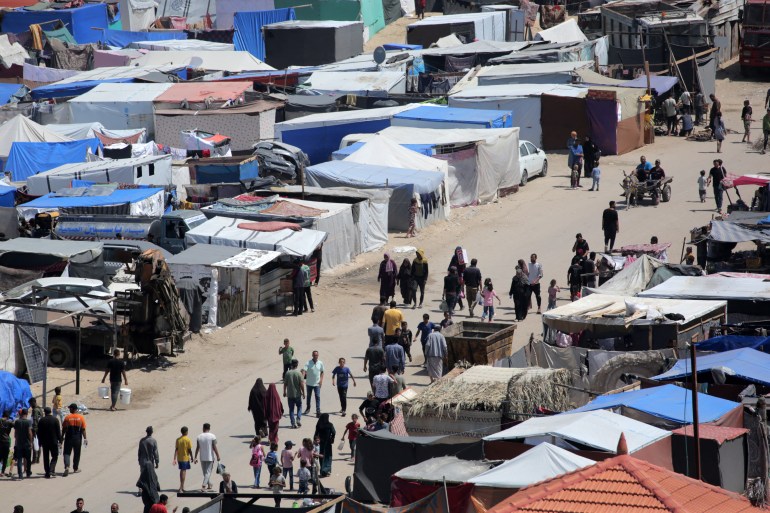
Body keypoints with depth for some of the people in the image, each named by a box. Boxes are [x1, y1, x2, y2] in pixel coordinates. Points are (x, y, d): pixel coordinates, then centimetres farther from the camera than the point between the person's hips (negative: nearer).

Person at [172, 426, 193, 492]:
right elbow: (190, 450, -11)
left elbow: (176, 449, 2)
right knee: (184, 471, -3)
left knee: (181, 471, 17)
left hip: (179, 458, 5)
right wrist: (191, 457, 0)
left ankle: (182, 487, 24)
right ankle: (181, 487, -9)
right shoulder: (188, 440, -11)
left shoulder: (178, 439, 2)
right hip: (185, 458, -5)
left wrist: (175, 458, 4)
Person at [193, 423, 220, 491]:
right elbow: (214, 447, -11)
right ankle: (203, 486, -16)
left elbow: (197, 448, 1)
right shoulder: (212, 436, -10)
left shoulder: (199, 437, -1)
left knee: (205, 472, 17)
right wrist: (218, 456, -2)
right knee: (208, 472, -1)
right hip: (210, 457, -3)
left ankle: (209, 485, 29)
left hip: (202, 458, 3)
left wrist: (195, 457, 6)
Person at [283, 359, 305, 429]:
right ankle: (298, 419, 0)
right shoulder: (298, 373, -11)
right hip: (297, 394, -2)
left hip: (290, 394, 2)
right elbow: (301, 384, -11)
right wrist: (303, 393, -1)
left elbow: (285, 384, 0)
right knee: (299, 407, 17)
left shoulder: (287, 373, -5)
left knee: (291, 409, 8)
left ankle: (293, 423, 5)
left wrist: (284, 392, 14)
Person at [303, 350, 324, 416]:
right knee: (308, 396, 16)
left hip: (317, 383, 0)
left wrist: (321, 380, -1)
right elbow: (304, 371, -21)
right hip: (309, 383, 0)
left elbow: (322, 372, 10)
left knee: (318, 397, -8)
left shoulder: (320, 363, -3)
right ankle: (308, 408, 35)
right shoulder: (308, 363, -12)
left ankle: (318, 410, -7)